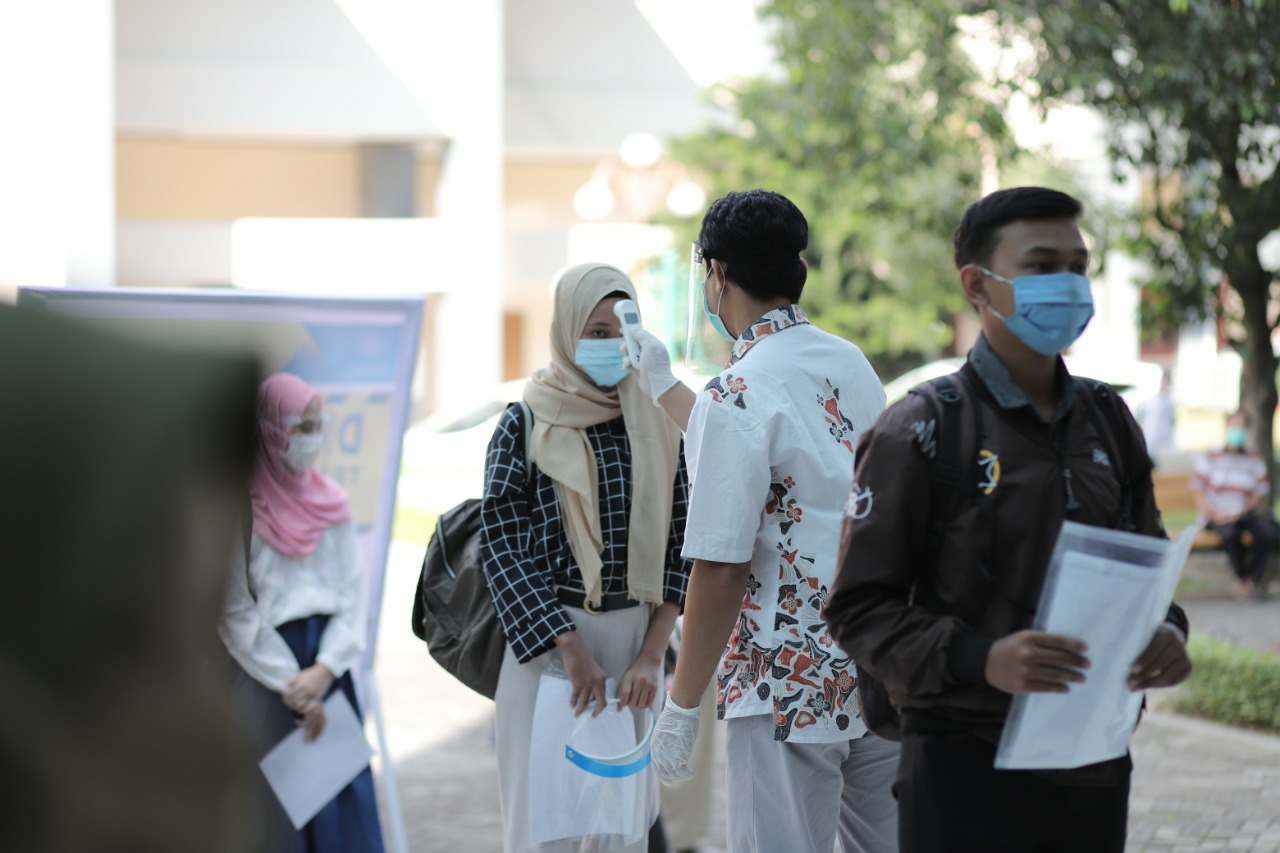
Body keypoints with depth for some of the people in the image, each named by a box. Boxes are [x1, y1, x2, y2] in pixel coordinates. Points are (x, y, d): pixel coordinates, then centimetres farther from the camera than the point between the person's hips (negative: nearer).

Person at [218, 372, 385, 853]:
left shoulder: (330, 502, 8)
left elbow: (353, 591, 5)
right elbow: (235, 611, -9)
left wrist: (324, 671, -8)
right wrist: (290, 684, -11)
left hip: (327, 666, 5)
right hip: (263, 667, -5)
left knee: (345, 801, 2)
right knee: (280, 803, -3)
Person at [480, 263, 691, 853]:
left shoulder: (657, 426, 7)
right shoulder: (525, 426, -2)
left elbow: (679, 548, 5)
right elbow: (506, 550, -7)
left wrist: (651, 655, -5)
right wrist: (571, 649, -14)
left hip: (636, 637, 3)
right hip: (547, 639, -3)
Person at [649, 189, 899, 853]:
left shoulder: (734, 399, -15)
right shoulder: (852, 365, 8)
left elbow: (721, 569, -17)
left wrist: (682, 707, -10)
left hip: (788, 689, -7)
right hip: (881, 673, 7)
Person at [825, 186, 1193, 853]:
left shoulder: (1110, 425, 12)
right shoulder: (920, 432, -6)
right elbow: (860, 610, -10)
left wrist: (1167, 633, -3)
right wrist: (979, 659, -25)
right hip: (968, 768, -5)